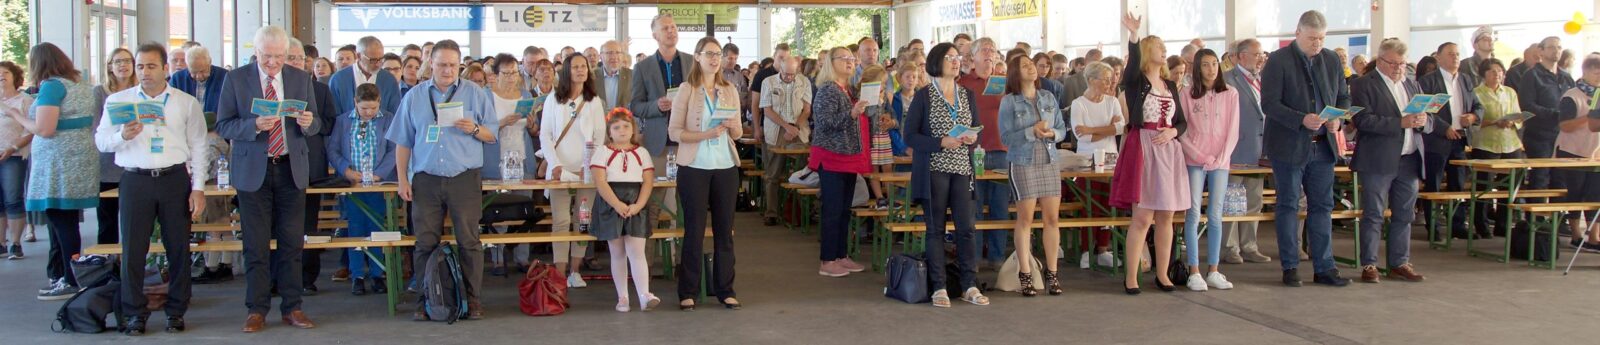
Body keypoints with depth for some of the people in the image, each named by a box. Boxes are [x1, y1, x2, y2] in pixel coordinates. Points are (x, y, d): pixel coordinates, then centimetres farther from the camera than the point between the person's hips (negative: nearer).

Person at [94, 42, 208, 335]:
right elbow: (101, 142, 6)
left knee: (179, 247, 3)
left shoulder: (187, 103, 8)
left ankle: (176, 311, 13)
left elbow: (198, 148, 7)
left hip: (175, 179, 0)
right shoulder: (118, 101, 9)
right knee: (133, 248, 0)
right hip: (135, 180, 0)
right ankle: (135, 313, 9)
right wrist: (122, 135, -15)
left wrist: (198, 188, 1)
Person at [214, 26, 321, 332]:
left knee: (292, 242, 5)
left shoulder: (301, 79, 6)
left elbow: (314, 125, 8)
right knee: (256, 245, 3)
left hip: (291, 169, 2)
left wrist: (308, 123, -16)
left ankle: (292, 307, 14)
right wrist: (255, 125, -21)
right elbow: (223, 126, -4)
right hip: (253, 169, -2)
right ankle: (257, 310, 11)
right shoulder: (236, 79, -1)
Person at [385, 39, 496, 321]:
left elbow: (494, 135, 6)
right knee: (425, 242, 3)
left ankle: (472, 298, 5)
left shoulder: (475, 94, 6)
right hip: (425, 179, 2)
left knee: (468, 240, -2)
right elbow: (403, 142, 11)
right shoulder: (414, 97, 11)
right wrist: (402, 178, 4)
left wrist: (474, 130, -14)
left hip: (465, 178, -2)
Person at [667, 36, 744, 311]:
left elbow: (738, 133, 13)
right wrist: (705, 134, -19)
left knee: (724, 229, 7)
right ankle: (688, 292, 9)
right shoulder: (686, 90, -3)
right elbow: (674, 132, -7)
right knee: (694, 230, 1)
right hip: (694, 167, -4)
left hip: (726, 167, 4)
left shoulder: (730, 91, 9)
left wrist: (733, 127, -10)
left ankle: (725, 289, 16)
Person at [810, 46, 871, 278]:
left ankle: (842, 256, 19)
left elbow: (865, 122, 25)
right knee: (833, 211, -6)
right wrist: (851, 113, -29)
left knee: (845, 210, 12)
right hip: (832, 158, -8)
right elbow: (825, 124, -20)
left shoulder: (853, 91, 14)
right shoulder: (827, 90, -10)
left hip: (851, 158, 8)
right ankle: (827, 263, -2)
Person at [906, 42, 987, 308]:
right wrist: (941, 143, -16)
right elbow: (910, 136, -5)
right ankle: (939, 288, 5)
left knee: (966, 227, 0)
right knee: (935, 228, 0)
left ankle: (969, 286, 7)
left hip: (962, 168, 4)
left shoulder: (968, 95, 13)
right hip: (934, 169, -4)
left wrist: (972, 139, -5)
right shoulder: (924, 96, -1)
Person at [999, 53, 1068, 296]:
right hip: (1023, 164, -4)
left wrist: (1052, 134, -10)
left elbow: (1062, 129, 11)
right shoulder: (1009, 102, -2)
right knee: (1025, 218, -3)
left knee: (1052, 218, 1)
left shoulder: (1048, 97, 10)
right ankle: (1025, 274, 5)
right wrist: (1033, 131, -18)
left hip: (1050, 162, 4)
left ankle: (1051, 273, 8)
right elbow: (1006, 137, -8)